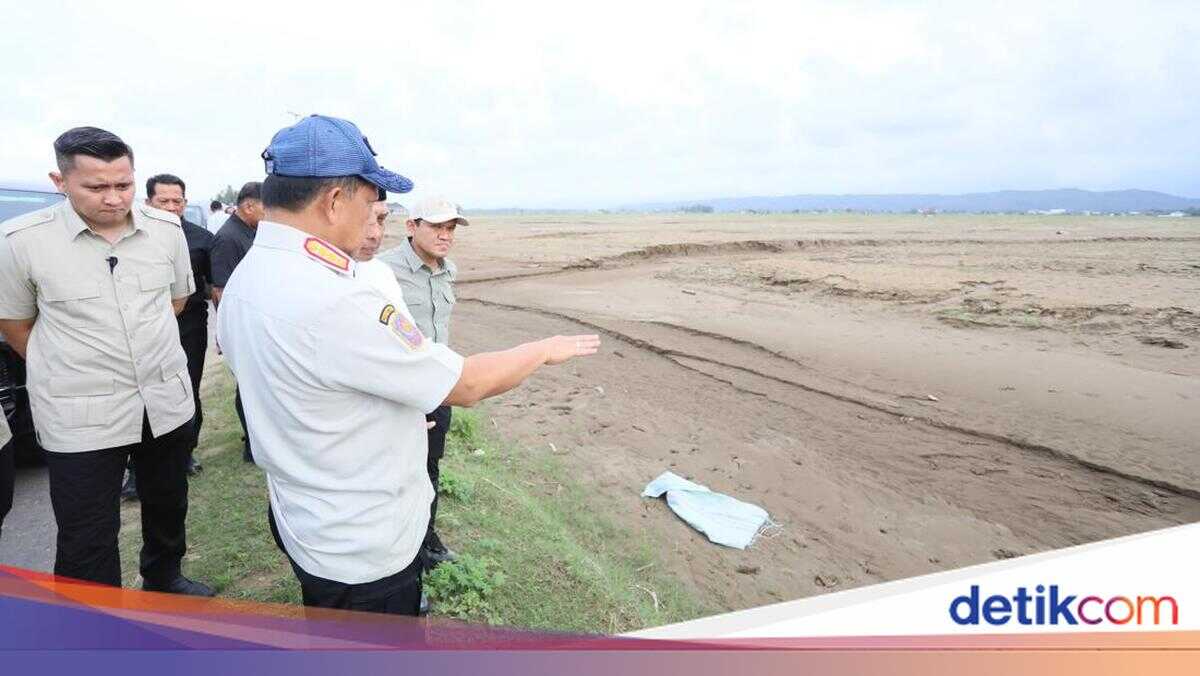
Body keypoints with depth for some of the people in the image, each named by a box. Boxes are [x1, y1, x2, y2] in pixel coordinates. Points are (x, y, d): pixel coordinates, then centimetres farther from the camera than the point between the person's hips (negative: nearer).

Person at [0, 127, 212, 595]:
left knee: (168, 507, 22)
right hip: (80, 417, -3)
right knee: (87, 542, 4)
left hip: (167, 401, 4)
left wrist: (139, 343, 11)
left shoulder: (167, 229, -3)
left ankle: (162, 580, 46)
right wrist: (71, 372, 5)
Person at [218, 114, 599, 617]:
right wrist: (545, 349, -7)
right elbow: (467, 385, -24)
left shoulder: (241, 282, 0)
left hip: (301, 522, 9)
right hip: (363, 553, -9)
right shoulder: (335, 302, -31)